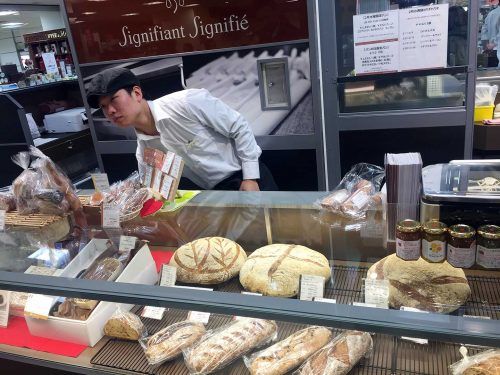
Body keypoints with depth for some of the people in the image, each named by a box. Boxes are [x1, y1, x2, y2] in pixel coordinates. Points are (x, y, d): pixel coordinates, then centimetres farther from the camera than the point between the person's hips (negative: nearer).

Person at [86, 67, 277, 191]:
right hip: (217, 194, 5)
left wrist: (250, 177, -14)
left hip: (250, 180, -4)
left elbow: (239, 127, -11)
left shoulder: (185, 103, -18)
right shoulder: (144, 151, 1)